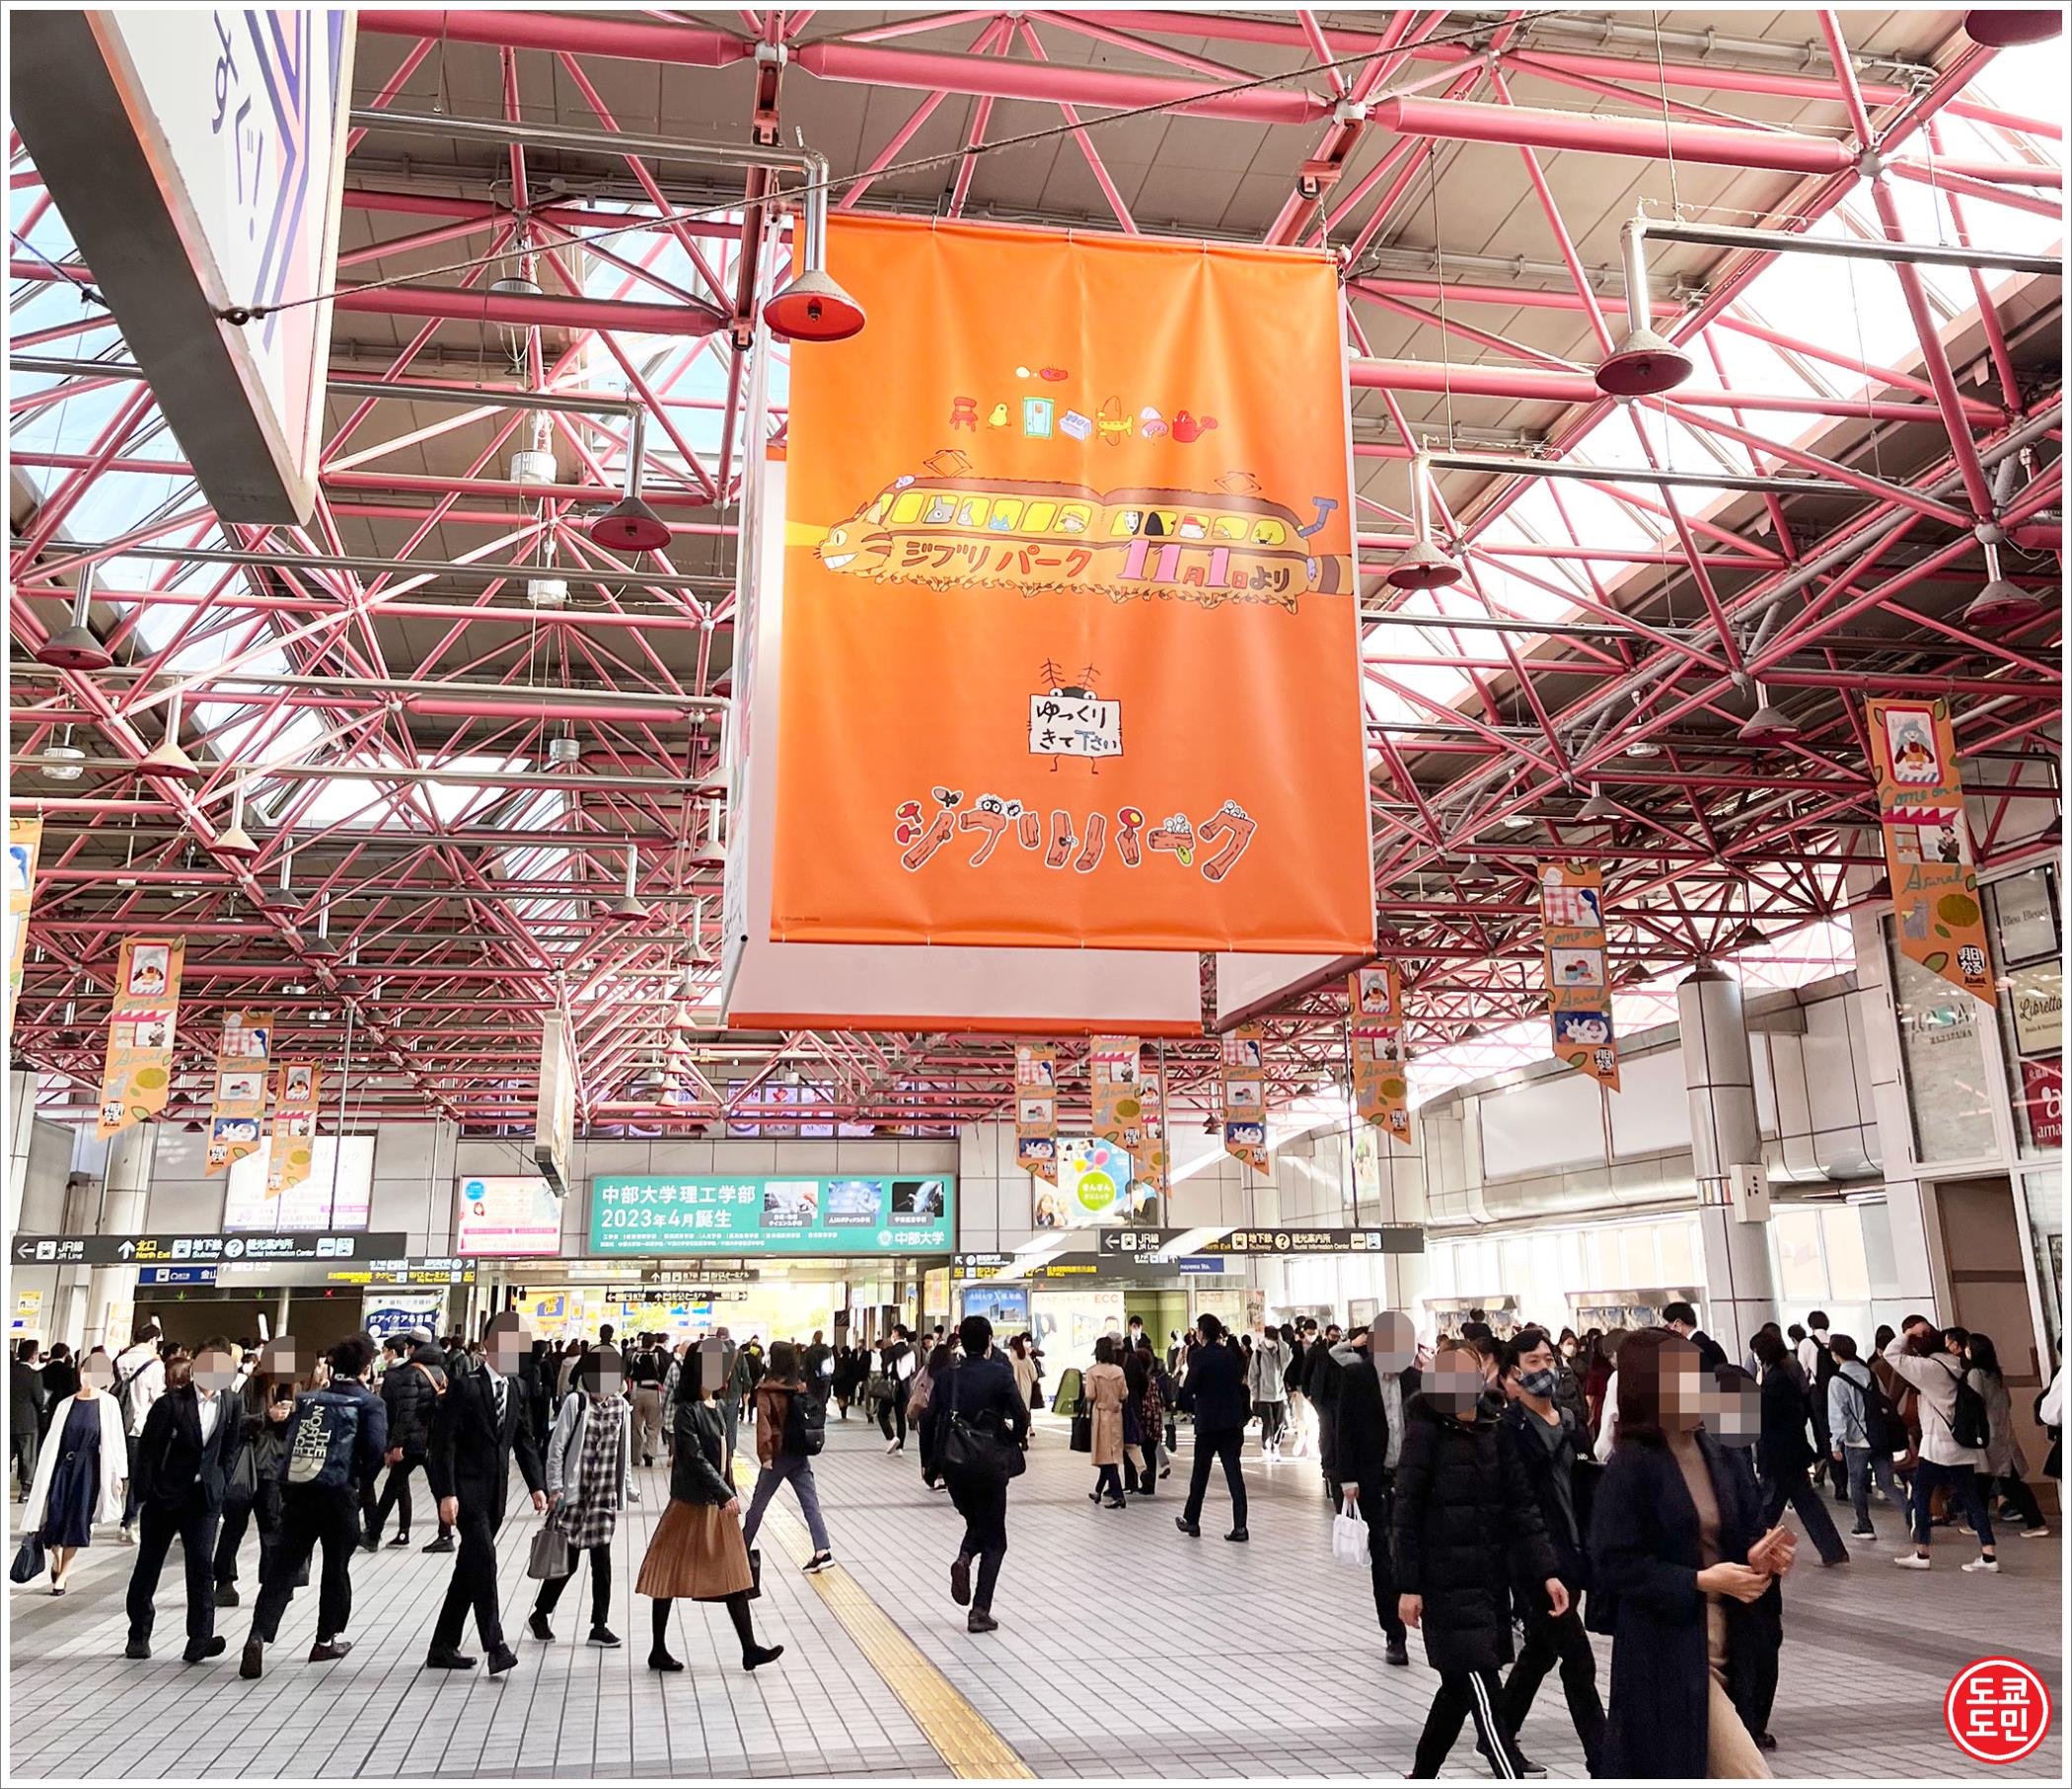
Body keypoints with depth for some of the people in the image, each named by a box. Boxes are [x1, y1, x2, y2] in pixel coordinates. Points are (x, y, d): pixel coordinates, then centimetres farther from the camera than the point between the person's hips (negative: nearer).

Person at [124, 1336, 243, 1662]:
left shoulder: (229, 1404, 0)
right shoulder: (172, 1402, -12)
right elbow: (147, 1449, -9)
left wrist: (220, 1485, 5)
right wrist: (143, 1497, -9)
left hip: (204, 1497, 2)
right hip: (164, 1495, -2)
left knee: (201, 1564, -8)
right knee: (148, 1565, 11)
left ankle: (199, 1640, -10)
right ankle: (138, 1635, 26)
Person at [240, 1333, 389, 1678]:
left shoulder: (309, 1397, 14)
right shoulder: (369, 1402, 0)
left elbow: (287, 1440, 10)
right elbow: (375, 1448, -12)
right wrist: (362, 1478, 6)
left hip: (296, 1491, 3)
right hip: (338, 1493, -3)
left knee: (282, 1568, 5)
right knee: (336, 1566, 13)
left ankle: (259, 1636, -11)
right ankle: (327, 1640, 23)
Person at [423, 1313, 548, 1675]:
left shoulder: (515, 1388, 10)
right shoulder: (464, 1385, -10)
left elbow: (523, 1440, 13)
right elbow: (443, 1441, -13)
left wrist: (537, 1485, 4)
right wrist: (447, 1494, -19)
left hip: (494, 1493, 7)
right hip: (466, 1488, -7)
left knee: (469, 1569, 11)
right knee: (483, 1560, -16)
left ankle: (442, 1648, 21)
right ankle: (494, 1646, -15)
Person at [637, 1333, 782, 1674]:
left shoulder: (717, 1410, 10)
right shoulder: (686, 1412, -15)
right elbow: (696, 1458, -21)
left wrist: (730, 1496, 13)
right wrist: (726, 1494, -23)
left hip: (719, 1505, 8)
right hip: (691, 1504, -8)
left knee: (734, 1576, 6)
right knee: (671, 1576, 4)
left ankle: (749, 1650, 7)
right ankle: (658, 1651, 16)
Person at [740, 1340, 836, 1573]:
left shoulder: (767, 1390, -13)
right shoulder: (802, 1387, 2)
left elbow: (764, 1421, -20)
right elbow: (812, 1418, 7)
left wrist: (764, 1454, -20)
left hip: (778, 1455, -4)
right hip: (800, 1455, 4)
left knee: (757, 1505, 13)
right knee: (811, 1504, 2)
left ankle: (742, 1549, 28)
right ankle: (823, 1551, -9)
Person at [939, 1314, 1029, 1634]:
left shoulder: (949, 1375, 1)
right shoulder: (1000, 1373, -9)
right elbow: (1021, 1416, -13)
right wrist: (1016, 1439, 8)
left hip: (953, 1464, 3)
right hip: (989, 1464, -3)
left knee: (976, 1523, 26)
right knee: (994, 1539, 9)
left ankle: (964, 1558, -5)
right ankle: (980, 1612, 0)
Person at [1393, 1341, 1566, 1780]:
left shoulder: (1494, 1431, 4)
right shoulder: (1425, 1432, -11)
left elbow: (1521, 1506, 3)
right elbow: (1407, 1513, -10)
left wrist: (1546, 1572, -4)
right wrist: (1408, 1586, -12)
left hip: (1491, 1579, 6)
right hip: (1447, 1583, -6)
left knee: (1460, 1686, 15)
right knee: (1482, 1692, -8)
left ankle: (1422, 1774, 33)